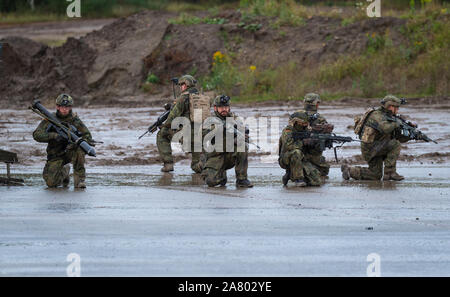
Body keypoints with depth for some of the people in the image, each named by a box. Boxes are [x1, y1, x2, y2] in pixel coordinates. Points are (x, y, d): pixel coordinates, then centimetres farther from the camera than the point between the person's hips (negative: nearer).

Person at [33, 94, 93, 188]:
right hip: (56, 155, 1)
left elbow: (88, 137, -14)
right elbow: (37, 135, -17)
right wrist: (53, 135, -33)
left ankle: (80, 178, -18)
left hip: (70, 151, -1)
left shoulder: (75, 120, -8)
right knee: (51, 183, -15)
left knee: (79, 148, -34)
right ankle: (64, 171, 21)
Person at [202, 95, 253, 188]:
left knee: (243, 147, -28)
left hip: (231, 155, 2)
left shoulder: (233, 119, 2)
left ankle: (241, 179, -14)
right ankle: (221, 175, 13)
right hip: (216, 157, -2)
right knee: (211, 181, -24)